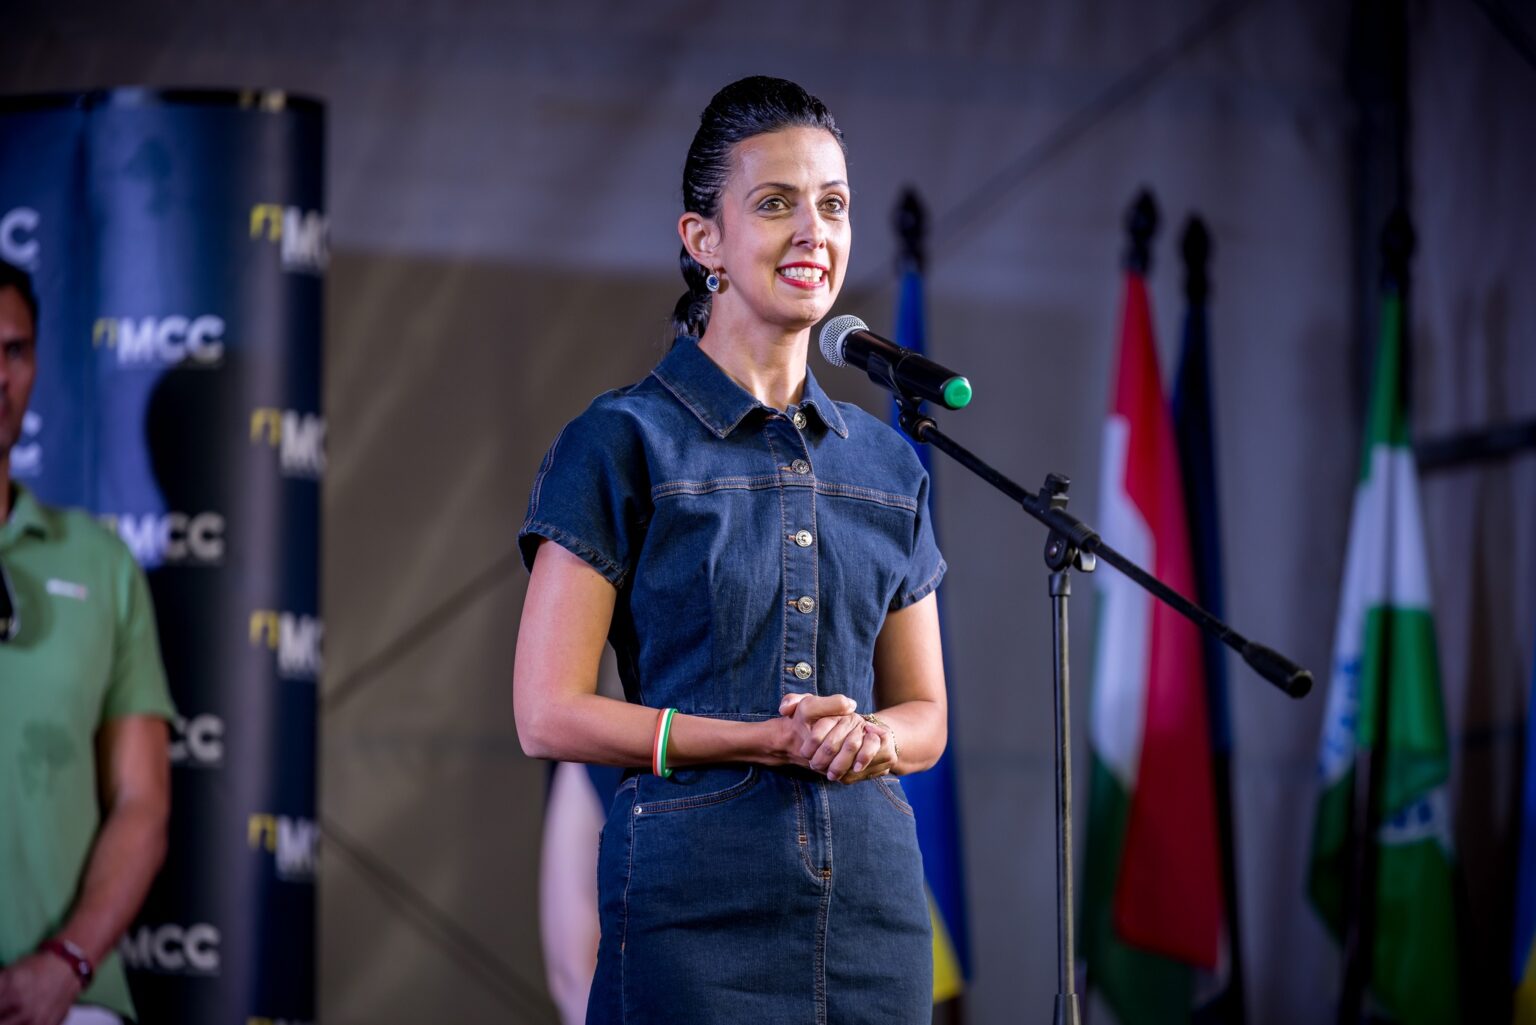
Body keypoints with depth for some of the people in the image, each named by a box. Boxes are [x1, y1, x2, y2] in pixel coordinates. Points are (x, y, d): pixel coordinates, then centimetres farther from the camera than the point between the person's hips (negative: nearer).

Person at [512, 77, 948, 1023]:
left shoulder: (888, 465, 13)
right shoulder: (621, 444, -2)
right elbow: (549, 714, -6)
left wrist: (869, 740, -6)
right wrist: (770, 741, -14)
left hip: (873, 903, 4)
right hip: (697, 901, -4)